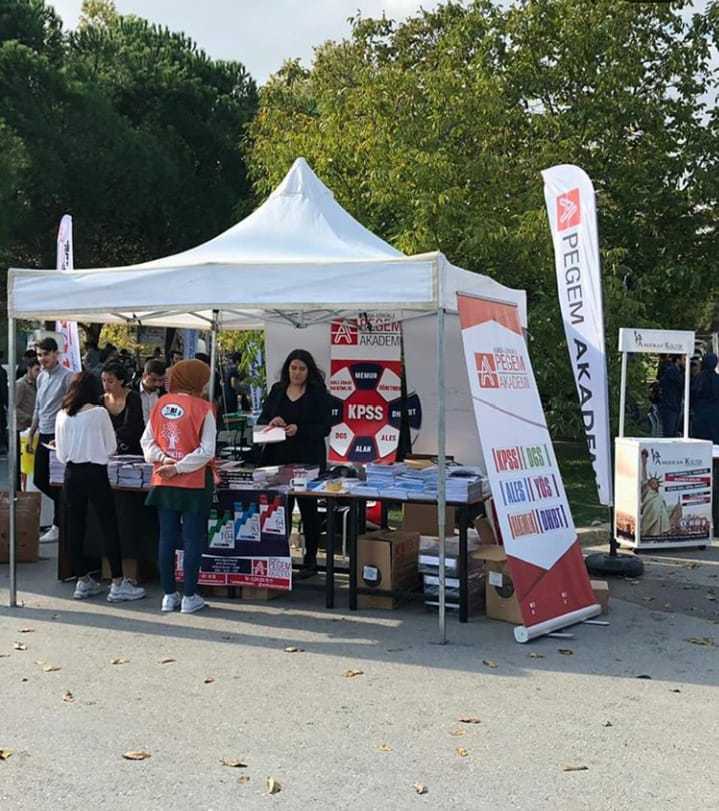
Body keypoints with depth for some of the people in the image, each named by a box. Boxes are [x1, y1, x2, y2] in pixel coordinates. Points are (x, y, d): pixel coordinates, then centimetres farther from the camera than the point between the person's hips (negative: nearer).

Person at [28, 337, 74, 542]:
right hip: (44, 435, 8)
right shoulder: (41, 377, 13)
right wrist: (31, 434, 20)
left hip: (59, 435, -8)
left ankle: (58, 526, 7)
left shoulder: (67, 376, -11)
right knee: (39, 480, 11)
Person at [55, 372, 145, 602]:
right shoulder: (99, 413, -7)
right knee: (109, 527, 1)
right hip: (95, 473, -4)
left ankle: (83, 582, 17)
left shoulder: (62, 415, 2)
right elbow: (111, 447, 0)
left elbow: (61, 454, 8)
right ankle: (118, 584, 2)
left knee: (75, 527, 10)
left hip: (71, 475, 4)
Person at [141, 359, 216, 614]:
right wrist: (178, 467, -12)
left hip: (164, 483, 4)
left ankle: (169, 595, 17)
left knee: (166, 538, 11)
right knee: (192, 540, 4)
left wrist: (163, 459, -7)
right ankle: (189, 597, 8)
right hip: (194, 484, -4)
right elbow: (207, 450, -14)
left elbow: (147, 441, 3)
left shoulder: (161, 404, 3)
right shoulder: (202, 408, -10)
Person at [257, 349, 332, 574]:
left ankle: (310, 557, 14)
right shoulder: (277, 390, 10)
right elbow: (261, 420, 12)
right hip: (279, 457, 3)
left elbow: (324, 427, -7)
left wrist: (299, 430, -20)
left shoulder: (318, 393, -2)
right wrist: (271, 423, -11)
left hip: (308, 459, -3)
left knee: (308, 508, 5)